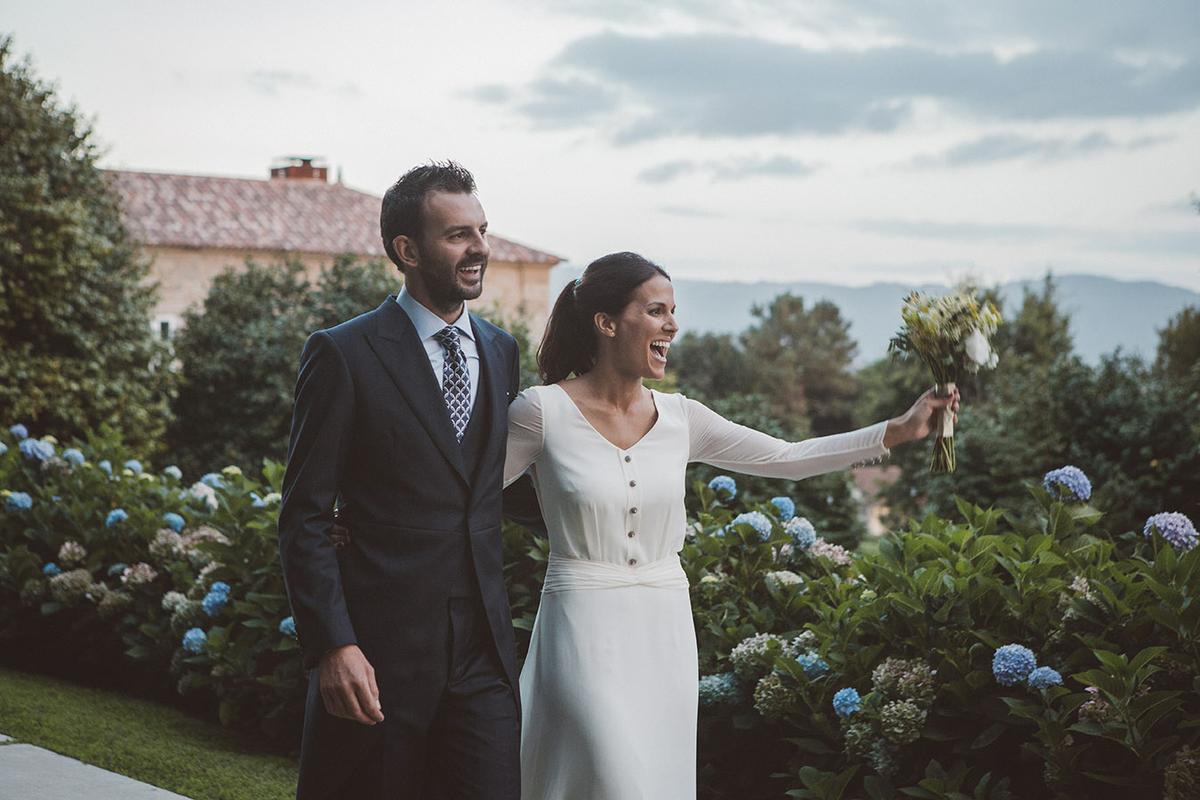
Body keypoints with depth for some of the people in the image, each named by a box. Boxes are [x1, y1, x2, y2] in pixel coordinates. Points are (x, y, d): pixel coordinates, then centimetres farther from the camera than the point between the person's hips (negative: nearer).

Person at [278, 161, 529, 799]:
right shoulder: (343, 355, -7)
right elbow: (305, 518, -8)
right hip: (379, 649, -4)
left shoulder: (501, 352, 11)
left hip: (483, 650, 5)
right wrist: (332, 646, -16)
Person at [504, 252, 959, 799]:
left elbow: (787, 458, 7)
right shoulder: (543, 410, -9)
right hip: (587, 632, -5)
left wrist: (901, 430, 2)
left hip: (666, 630, 5)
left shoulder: (678, 418, 5)